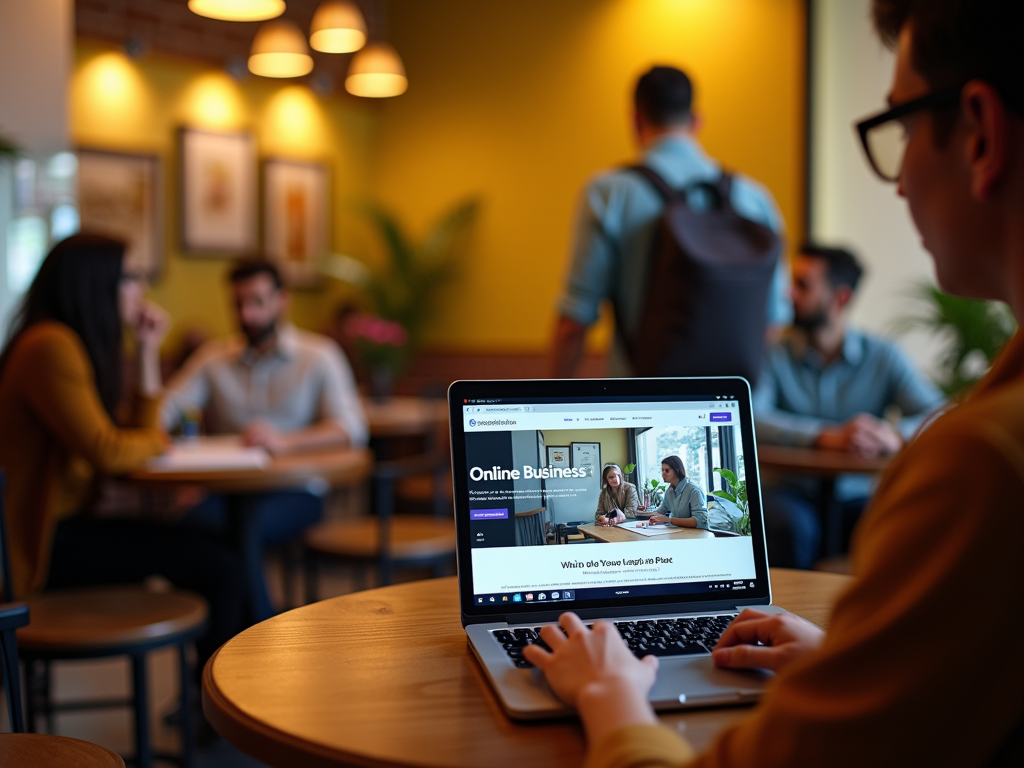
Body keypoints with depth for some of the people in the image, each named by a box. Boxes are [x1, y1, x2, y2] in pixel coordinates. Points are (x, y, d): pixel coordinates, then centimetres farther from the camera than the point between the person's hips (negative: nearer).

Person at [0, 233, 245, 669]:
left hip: (59, 525, 11)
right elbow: (108, 453, -22)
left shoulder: (82, 344, 15)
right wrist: (155, 440, -1)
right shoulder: (51, 347, -17)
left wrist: (148, 351, 9)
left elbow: (143, 429, 17)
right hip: (40, 543, -11)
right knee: (218, 567, -16)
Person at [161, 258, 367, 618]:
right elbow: (167, 409, 3)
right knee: (195, 520, -32)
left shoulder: (319, 355, 6)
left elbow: (351, 429, -7)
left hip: (293, 491, -2)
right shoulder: (213, 356, 16)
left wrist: (285, 442, -25)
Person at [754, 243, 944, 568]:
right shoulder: (774, 355, -1)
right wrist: (828, 437, -31)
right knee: (790, 527, -34)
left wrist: (895, 435, -30)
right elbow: (749, 417, -18)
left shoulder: (884, 356, 4)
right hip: (792, 492, -1)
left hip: (858, 494, 2)